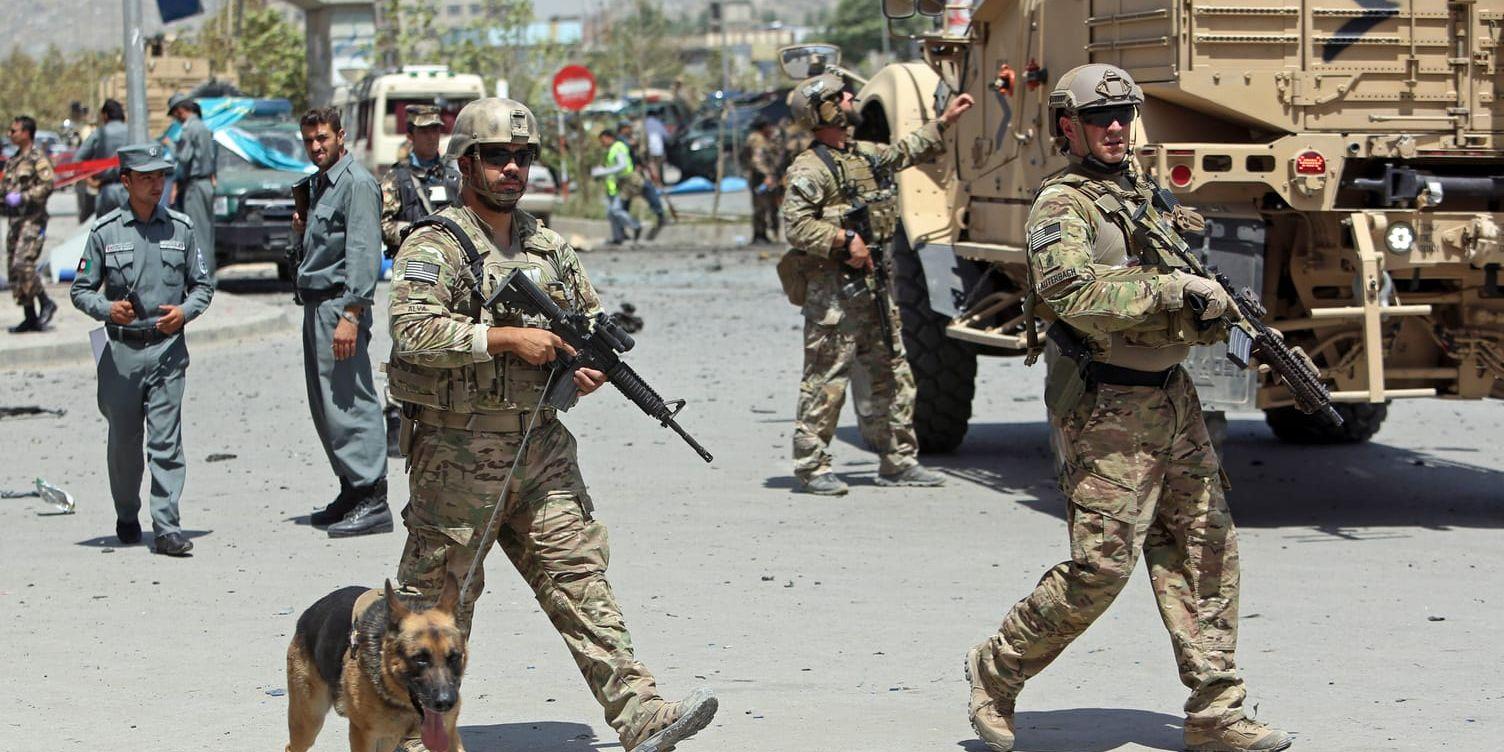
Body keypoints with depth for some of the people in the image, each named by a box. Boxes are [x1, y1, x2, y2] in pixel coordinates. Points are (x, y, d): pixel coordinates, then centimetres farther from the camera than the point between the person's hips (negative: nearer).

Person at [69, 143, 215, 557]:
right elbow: (80, 290, 4)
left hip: (168, 348, 0)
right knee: (124, 441, 11)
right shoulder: (105, 231, 0)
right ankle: (126, 517, 30)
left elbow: (203, 285, 11)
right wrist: (108, 308, -15)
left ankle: (167, 528, -7)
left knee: (166, 441, -7)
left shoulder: (181, 228, 4)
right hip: (121, 349, 0)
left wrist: (185, 311, -8)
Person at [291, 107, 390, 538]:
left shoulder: (357, 184, -11)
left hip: (341, 304, -10)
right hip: (315, 304, 10)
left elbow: (364, 254, -19)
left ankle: (372, 499, -13)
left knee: (348, 401, -13)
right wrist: (303, 231, 7)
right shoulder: (317, 184, 18)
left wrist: (350, 314, -25)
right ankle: (352, 490, 20)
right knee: (324, 404, 12)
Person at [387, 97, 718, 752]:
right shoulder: (433, 247, -7)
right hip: (457, 456, -5)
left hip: (540, 448, 5)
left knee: (581, 580, -2)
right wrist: (507, 337, -22)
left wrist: (598, 362, 4)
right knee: (437, 600, 5)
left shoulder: (550, 249, 14)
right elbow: (413, 332, -22)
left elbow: (595, 317, 26)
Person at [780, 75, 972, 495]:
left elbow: (906, 152, 35)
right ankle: (812, 466, 3)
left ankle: (898, 462, 18)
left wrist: (944, 122, 37)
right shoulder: (810, 170, -12)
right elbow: (795, 227, -20)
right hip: (833, 291, -9)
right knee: (826, 379, -5)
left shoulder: (863, 154, 15)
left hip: (874, 285, 9)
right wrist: (845, 241, -23)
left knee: (893, 375, 10)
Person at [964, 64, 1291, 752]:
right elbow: (1070, 291, -27)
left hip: (1171, 399, 8)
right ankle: (997, 670, 10)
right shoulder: (1060, 207, -9)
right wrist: (1173, 287, -25)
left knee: (1206, 550, 5)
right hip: (1106, 409, -8)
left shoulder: (1143, 197, 17)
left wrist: (1214, 311, 3)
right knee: (1103, 563, -9)